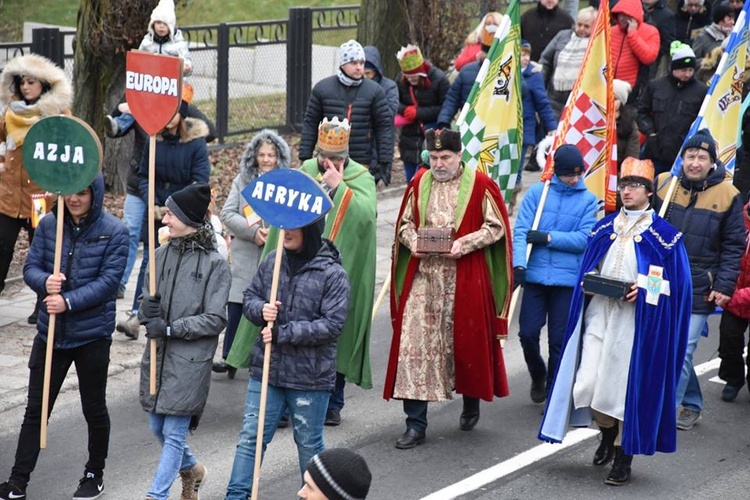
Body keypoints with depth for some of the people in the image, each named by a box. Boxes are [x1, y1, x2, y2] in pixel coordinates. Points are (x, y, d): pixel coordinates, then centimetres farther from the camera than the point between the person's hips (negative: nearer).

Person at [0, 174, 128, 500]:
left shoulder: (114, 232, -10)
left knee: (94, 408, 13)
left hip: (92, 335, -3)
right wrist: (45, 282, -22)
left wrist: (68, 301, -24)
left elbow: (108, 281, -15)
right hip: (51, 331, 3)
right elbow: (30, 267, 0)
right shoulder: (48, 225, -1)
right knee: (35, 409, 5)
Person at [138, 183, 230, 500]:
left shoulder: (215, 264, -9)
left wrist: (171, 328, -16)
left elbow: (215, 319, -11)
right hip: (158, 355, 6)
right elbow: (146, 307, 11)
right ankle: (191, 470, 42)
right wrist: (147, 310, -12)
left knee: (174, 432, -5)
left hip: (190, 360, -6)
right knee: (158, 428, 16)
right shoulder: (162, 254, 5)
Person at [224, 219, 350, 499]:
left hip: (310, 377, -4)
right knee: (250, 437, 5)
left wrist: (284, 333, -21)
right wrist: (261, 310, -13)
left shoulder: (333, 274, -12)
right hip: (266, 369, 4)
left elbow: (332, 324, -17)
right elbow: (250, 298, 11)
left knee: (309, 443, 12)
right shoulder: (271, 262, 3)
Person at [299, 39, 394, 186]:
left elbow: (384, 126, 2)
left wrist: (385, 163, -3)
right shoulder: (322, 88, 3)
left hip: (361, 165, -1)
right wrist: (305, 158, 3)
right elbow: (310, 124, 7)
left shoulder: (375, 91, 1)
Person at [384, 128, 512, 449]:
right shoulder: (419, 183, 9)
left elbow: (496, 227, -3)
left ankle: (471, 404, 35)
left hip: (465, 280, -3)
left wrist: (464, 244, -16)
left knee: (466, 339, 7)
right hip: (423, 277, 3)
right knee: (414, 343, -5)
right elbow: (404, 223, 16)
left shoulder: (480, 185, -2)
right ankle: (416, 425, -1)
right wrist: (412, 240, -6)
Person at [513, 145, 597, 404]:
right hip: (535, 275, 0)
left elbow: (584, 239, -6)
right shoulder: (537, 192, 2)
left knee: (559, 340, 3)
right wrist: (519, 265, -17)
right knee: (528, 332, -2)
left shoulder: (588, 200, 3)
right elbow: (521, 231, -4)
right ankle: (538, 377, 27)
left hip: (568, 278, 0)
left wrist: (548, 238, -12)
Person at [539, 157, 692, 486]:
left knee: (628, 385, -2)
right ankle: (608, 433, 26)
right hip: (599, 314, 4)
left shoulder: (664, 235, -2)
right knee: (586, 385, -3)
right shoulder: (605, 228, 11)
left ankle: (623, 458, 12)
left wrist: (643, 291, -16)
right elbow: (587, 269, 18)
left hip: (636, 321, -4)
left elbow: (675, 284, -3)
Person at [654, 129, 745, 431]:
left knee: (681, 352, -6)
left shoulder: (727, 195, -5)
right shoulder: (663, 184, 2)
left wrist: (724, 286, -7)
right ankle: (691, 405, 27)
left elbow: (733, 247, 1)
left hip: (696, 291, -3)